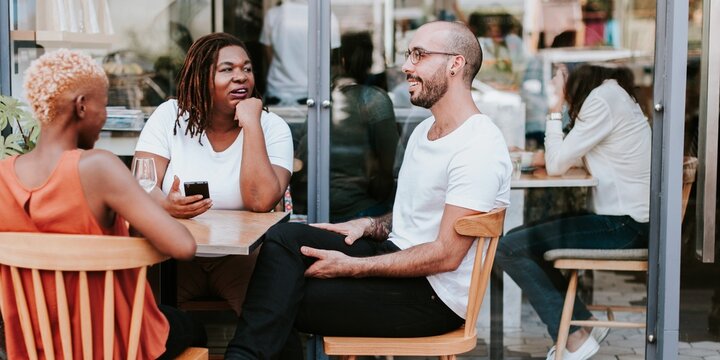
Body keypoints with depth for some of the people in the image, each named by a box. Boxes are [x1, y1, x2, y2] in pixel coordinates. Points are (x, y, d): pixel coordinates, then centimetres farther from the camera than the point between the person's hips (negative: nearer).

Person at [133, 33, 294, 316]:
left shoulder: (272, 128, -3)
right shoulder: (170, 116, -1)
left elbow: (261, 201, -20)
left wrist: (251, 125, -19)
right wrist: (166, 204, -34)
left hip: (242, 253, -1)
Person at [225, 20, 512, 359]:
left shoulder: (479, 148, -17)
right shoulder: (424, 131, 15)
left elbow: (446, 255, -20)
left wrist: (353, 267, -18)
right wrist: (367, 226, 3)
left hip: (434, 295, -9)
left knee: (280, 304, -17)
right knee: (282, 238, -12)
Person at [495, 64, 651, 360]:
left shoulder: (602, 101, -14)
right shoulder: (616, 96, 17)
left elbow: (556, 165, -12)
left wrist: (556, 108, -5)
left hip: (622, 226, -10)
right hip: (627, 219, 10)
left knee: (508, 249, -11)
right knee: (521, 239, 14)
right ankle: (585, 324, 12)